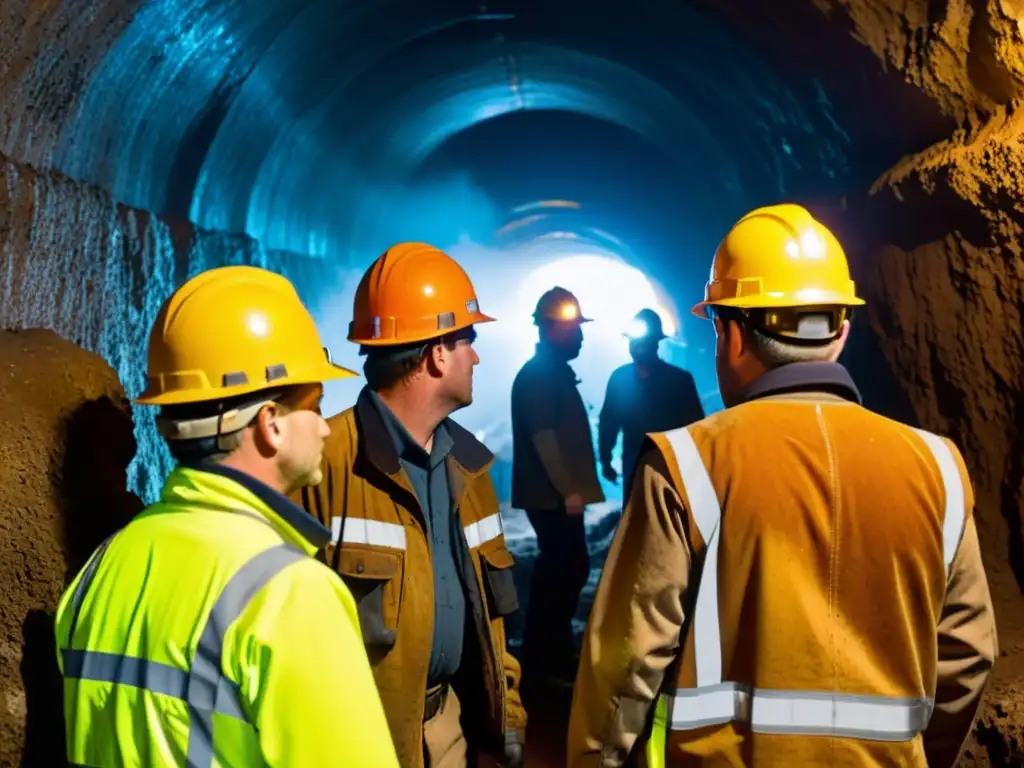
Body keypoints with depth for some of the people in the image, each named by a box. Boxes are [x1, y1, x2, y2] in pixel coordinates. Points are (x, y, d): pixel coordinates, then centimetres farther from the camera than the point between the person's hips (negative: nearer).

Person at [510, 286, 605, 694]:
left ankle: (553, 657, 23)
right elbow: (543, 436, -20)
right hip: (551, 495, -10)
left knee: (566, 570, 13)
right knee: (559, 572, -5)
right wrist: (568, 490, -22)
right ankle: (543, 664, 4)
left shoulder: (556, 372, 16)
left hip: (560, 493, 10)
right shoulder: (538, 375, -14)